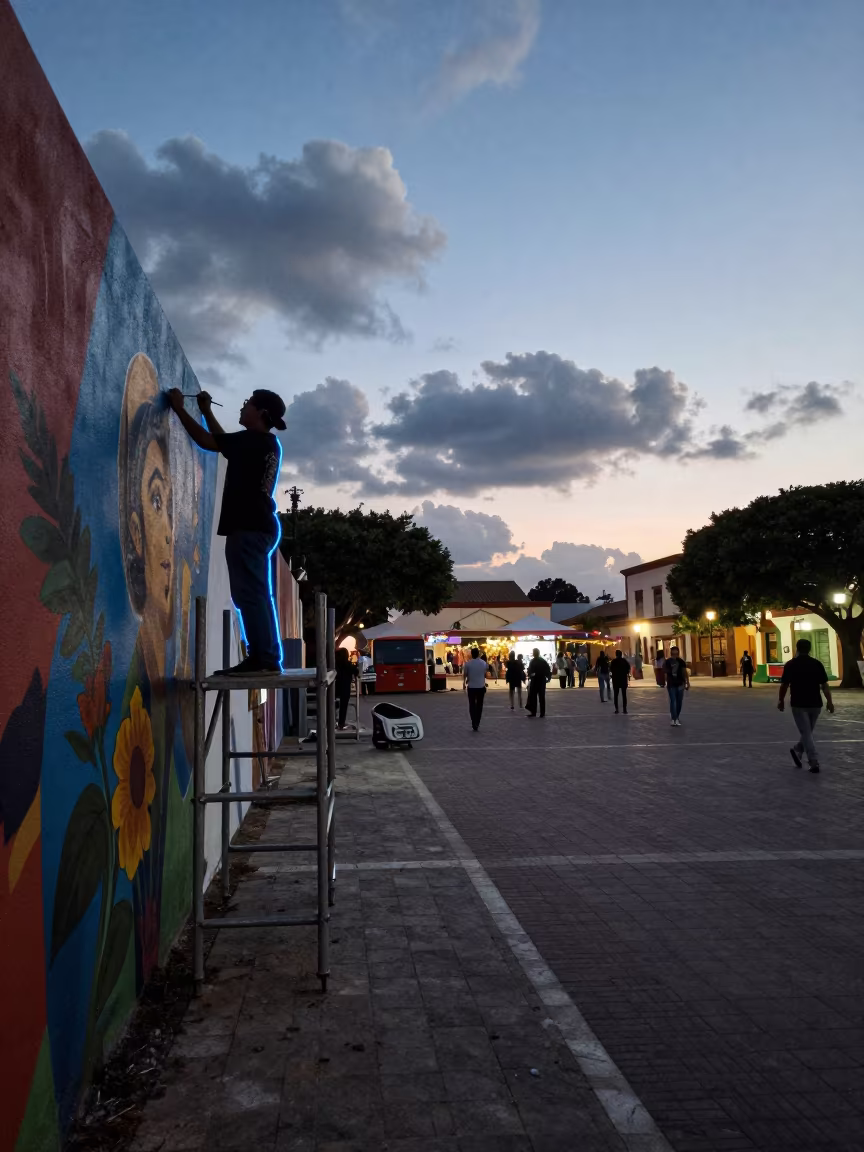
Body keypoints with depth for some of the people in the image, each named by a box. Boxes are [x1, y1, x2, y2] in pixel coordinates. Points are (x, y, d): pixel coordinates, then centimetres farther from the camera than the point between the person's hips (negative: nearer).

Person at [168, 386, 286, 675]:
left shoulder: (253, 440, -11)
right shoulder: (267, 444, 18)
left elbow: (207, 441, -7)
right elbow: (224, 440, 31)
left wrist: (180, 408, 3)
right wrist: (206, 411, 32)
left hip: (248, 527, -10)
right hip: (259, 526, 10)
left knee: (250, 594, -11)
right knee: (255, 595, 10)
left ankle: (265, 659, -12)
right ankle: (266, 659, 11)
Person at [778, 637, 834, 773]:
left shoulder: (790, 665, -5)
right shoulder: (817, 664, 1)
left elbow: (784, 685, -2)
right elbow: (824, 685, 0)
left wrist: (781, 700, 11)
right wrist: (829, 701, 6)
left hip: (799, 704, -3)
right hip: (815, 704, 3)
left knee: (806, 733, 0)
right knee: (808, 732, 21)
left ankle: (814, 762, -7)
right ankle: (797, 751, 32)